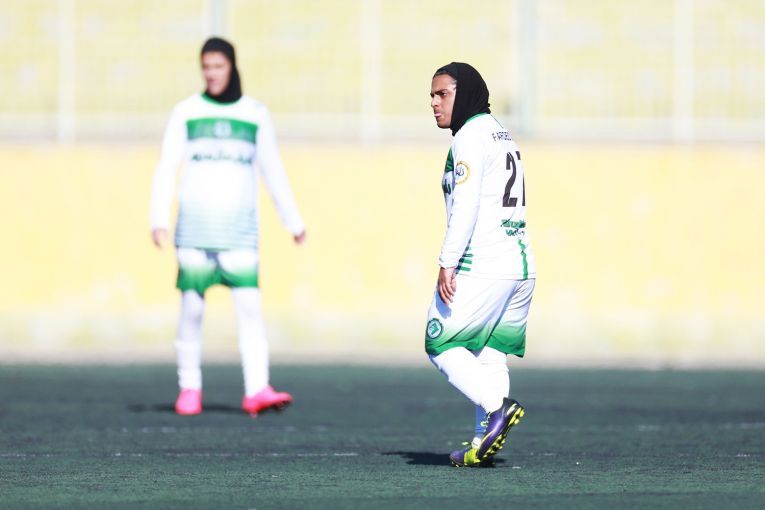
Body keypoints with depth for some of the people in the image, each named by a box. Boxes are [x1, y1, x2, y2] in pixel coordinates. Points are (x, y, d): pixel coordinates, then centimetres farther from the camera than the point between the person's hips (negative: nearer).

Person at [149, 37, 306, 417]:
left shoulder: (255, 115, 9)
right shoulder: (186, 113, 6)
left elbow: (273, 172, 16)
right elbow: (166, 168, 3)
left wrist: (293, 221, 18)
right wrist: (159, 219, -8)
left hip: (240, 229, 0)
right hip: (194, 228, 0)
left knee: (249, 305, -11)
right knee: (192, 307, 0)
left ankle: (257, 390, -18)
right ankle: (189, 389, 9)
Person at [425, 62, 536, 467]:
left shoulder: (470, 137, -7)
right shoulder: (502, 135, 20)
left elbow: (465, 205, -17)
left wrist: (447, 263, -18)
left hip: (480, 267, -9)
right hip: (520, 266, 9)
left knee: (441, 346, -2)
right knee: (490, 355, 9)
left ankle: (497, 406, -19)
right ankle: (484, 442, 3)